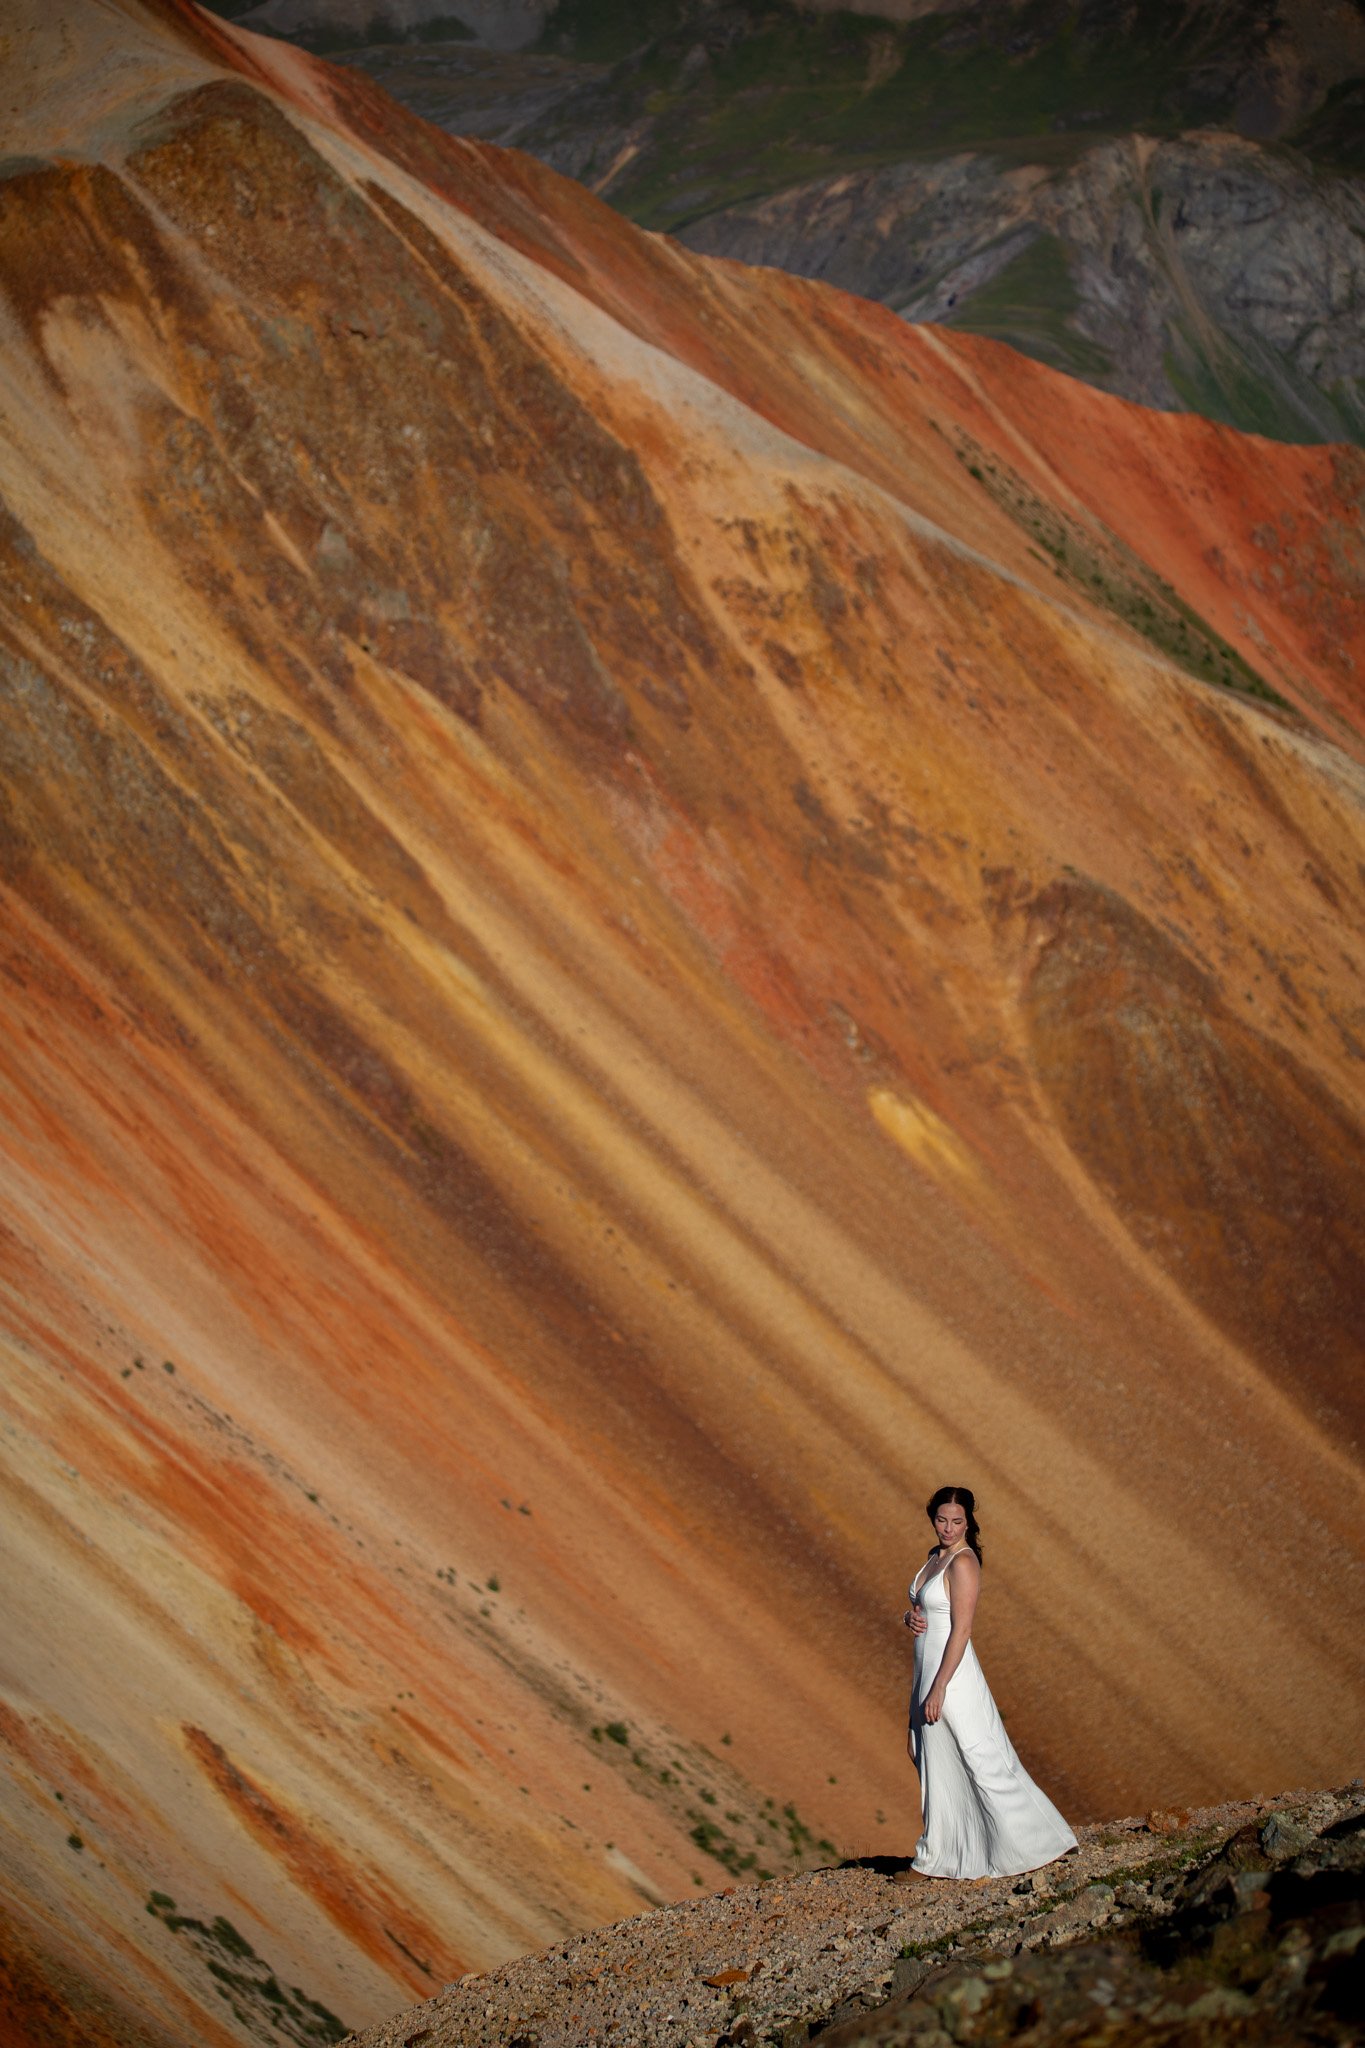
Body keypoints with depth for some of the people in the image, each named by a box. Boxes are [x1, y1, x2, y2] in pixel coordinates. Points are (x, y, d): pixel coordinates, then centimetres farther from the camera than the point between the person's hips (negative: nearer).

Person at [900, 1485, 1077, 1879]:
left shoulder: (963, 1562, -16)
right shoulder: (934, 1557, 11)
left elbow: (961, 1630, -20)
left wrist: (938, 1688, -21)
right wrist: (911, 1616, -2)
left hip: (951, 1672, -9)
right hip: (928, 1670, 9)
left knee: (981, 1762, -3)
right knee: (936, 1766, 14)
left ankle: (1028, 1847, 7)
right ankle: (933, 1859, 22)